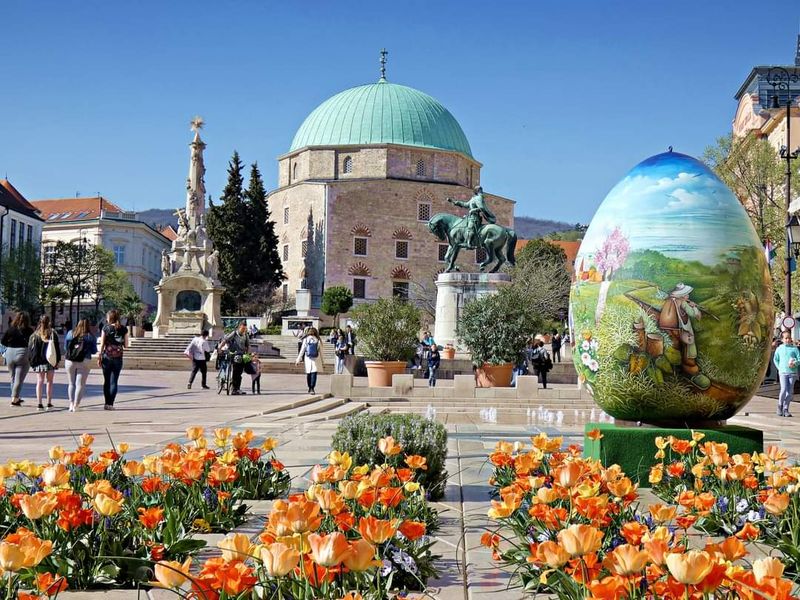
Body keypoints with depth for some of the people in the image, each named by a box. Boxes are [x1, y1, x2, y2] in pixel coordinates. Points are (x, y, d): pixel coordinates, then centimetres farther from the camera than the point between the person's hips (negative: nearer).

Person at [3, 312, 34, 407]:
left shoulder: (10, 329, 3)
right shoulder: (28, 330, -6)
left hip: (9, 353, 4)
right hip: (23, 354, -4)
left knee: (13, 377, 18)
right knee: (19, 379, -1)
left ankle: (16, 397, 26)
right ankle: (14, 399, -7)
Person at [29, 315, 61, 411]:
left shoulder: (35, 335, 4)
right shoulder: (52, 334, -4)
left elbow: (30, 348, 6)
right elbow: (57, 348, -4)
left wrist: (31, 361, 11)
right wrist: (58, 360, 3)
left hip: (38, 361, 2)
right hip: (50, 361, -2)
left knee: (40, 381, 5)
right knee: (49, 381, 7)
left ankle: (39, 404, 0)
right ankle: (49, 403, 6)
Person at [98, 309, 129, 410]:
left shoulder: (106, 328, -4)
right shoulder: (124, 329, 0)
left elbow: (102, 344, -4)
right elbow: (126, 345, 2)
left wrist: (99, 357, 3)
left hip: (107, 356, -1)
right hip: (118, 357, 1)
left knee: (106, 381, 11)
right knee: (114, 381, 3)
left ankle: (107, 403, 10)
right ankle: (110, 404, -3)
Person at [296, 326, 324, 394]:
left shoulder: (305, 340, -1)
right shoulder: (318, 340, -1)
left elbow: (302, 350, 1)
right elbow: (321, 352, 3)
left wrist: (298, 360, 9)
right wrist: (322, 362, 11)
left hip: (307, 359, 1)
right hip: (316, 360, -1)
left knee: (308, 374, 12)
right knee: (314, 374, -3)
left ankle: (310, 388, 22)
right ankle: (312, 388, -12)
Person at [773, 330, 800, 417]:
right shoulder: (779, 349, 7)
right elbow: (775, 360, 18)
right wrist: (779, 368, 5)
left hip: (793, 372, 1)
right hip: (783, 372, -1)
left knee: (790, 392, 2)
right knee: (784, 389, -15)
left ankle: (785, 409, 12)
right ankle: (780, 405, 5)